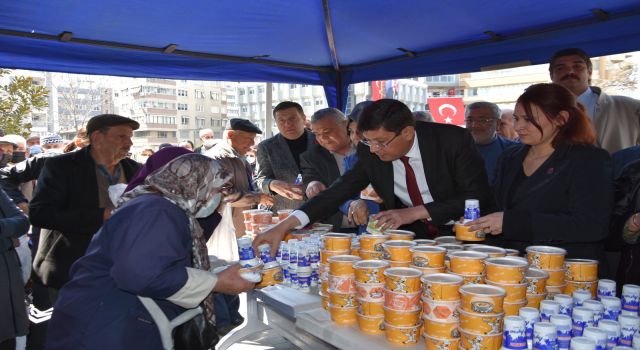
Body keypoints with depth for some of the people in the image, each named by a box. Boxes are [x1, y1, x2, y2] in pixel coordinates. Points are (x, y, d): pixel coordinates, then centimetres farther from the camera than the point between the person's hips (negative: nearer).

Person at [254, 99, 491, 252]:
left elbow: (478, 197, -17)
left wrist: (415, 212, -27)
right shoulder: (370, 153, -11)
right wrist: (283, 227, -19)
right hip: (411, 233, 3)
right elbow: (339, 190, -10)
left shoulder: (453, 140, -20)